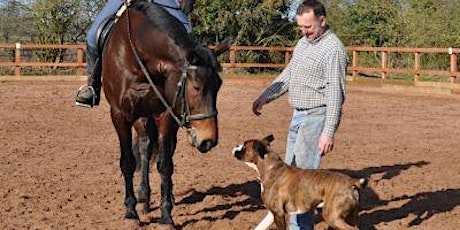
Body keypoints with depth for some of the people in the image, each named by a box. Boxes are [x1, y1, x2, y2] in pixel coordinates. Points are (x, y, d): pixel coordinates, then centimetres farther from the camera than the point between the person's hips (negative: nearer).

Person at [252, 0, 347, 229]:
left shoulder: (333, 49, -17)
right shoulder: (303, 42, 11)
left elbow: (335, 94, -21)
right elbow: (288, 75, 22)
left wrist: (328, 132, -26)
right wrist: (264, 97, 16)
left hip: (317, 117, -10)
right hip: (298, 116, 10)